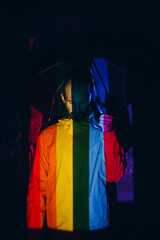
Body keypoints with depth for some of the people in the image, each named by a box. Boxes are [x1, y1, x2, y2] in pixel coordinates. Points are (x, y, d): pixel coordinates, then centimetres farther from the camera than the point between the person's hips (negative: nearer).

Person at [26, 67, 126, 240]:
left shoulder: (102, 131, 2)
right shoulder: (47, 136, 2)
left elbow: (113, 175, -7)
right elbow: (37, 186, 4)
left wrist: (108, 134, -15)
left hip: (96, 225, 0)